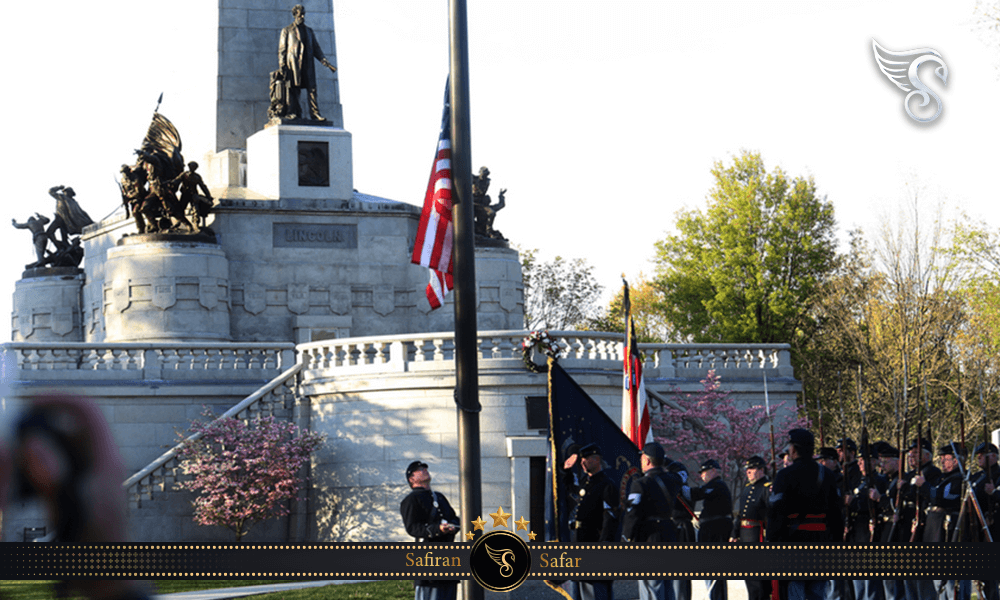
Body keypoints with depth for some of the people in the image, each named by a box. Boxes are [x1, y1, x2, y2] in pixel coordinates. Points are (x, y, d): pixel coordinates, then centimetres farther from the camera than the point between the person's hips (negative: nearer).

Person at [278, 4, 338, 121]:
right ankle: (293, 113, -7)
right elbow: (282, 49, 8)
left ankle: (315, 113, -11)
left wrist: (325, 62, 8)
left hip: (308, 64, 3)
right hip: (293, 64, -2)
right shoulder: (287, 30, 13)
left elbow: (316, 48, 20)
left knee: (312, 88, -7)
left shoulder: (310, 31, 22)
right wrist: (282, 65, -4)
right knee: (293, 90, -7)